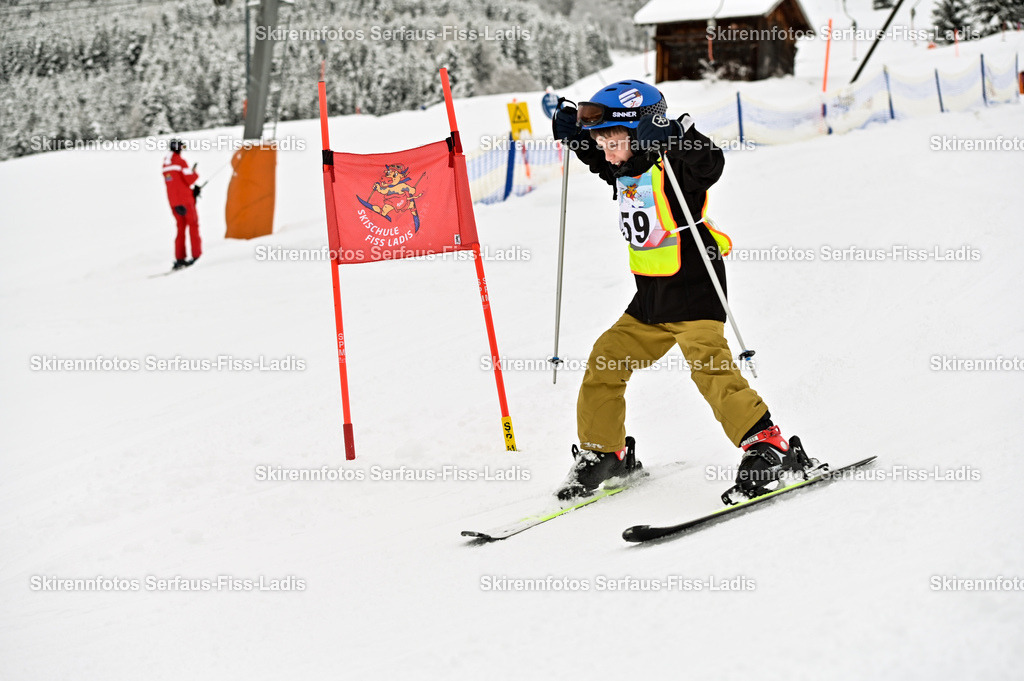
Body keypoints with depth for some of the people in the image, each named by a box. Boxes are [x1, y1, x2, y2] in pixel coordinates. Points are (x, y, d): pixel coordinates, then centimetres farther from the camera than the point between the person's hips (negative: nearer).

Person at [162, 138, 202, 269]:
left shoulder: (165, 164, 13)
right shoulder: (180, 161, -11)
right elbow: (190, 179, -14)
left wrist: (191, 190, 11)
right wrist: (195, 173, 7)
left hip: (173, 202, 6)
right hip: (185, 200, -6)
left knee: (181, 227, 9)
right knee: (193, 225, 1)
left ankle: (179, 258, 3)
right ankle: (196, 255, -4)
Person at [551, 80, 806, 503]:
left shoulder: (671, 165, -14)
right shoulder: (622, 170, 9)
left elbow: (711, 164, -33)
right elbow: (598, 160, 31)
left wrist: (676, 135, -44)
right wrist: (573, 132, 19)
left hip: (694, 287, -9)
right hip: (650, 298, 9)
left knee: (708, 364, -22)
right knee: (605, 362, 8)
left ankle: (764, 446, -18)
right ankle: (603, 453, 22)